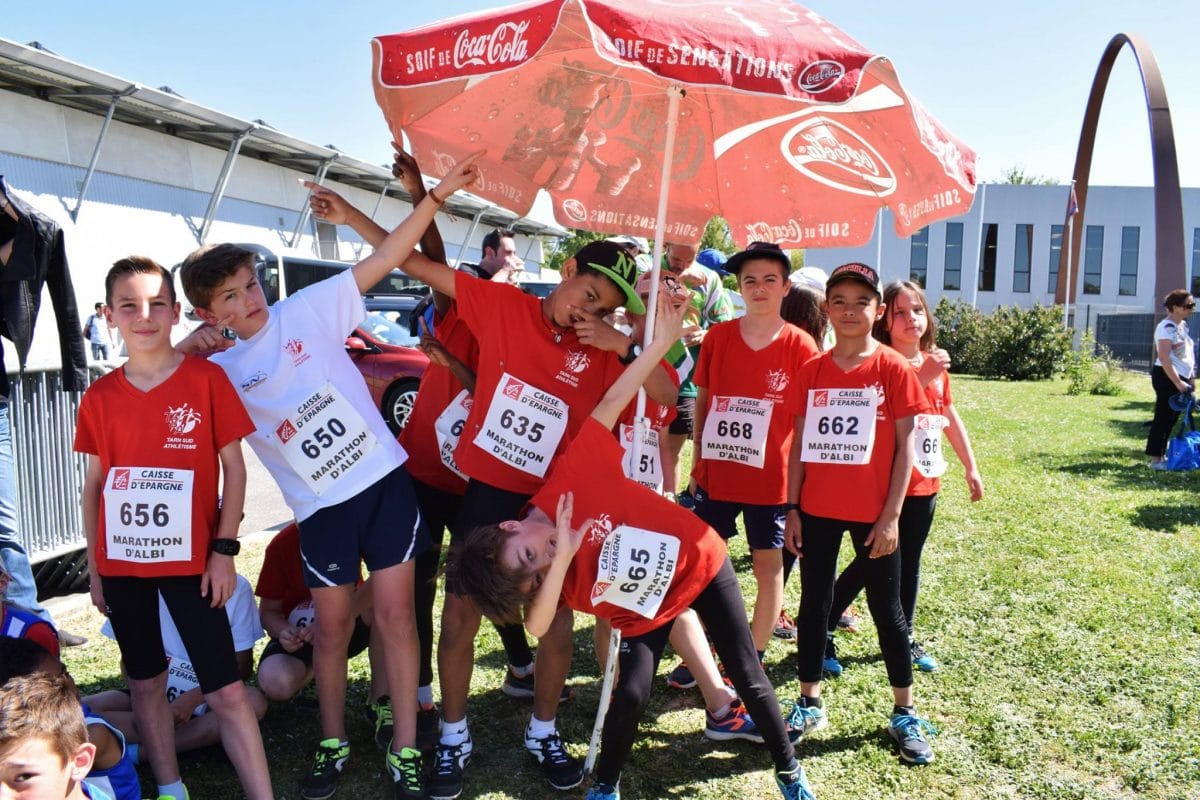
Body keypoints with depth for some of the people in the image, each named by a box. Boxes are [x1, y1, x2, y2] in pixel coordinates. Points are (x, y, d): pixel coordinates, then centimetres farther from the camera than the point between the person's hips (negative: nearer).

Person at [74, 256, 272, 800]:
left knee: (225, 690, -3)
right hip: (121, 564, 4)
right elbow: (94, 484, 9)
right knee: (146, 683, 15)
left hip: (190, 560, -3)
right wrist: (93, 565, 8)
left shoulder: (206, 378, -6)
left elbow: (234, 468, -4)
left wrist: (224, 549, -8)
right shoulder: (99, 397, 2)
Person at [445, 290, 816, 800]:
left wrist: (662, 341, -28)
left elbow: (611, 404, -25)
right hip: (646, 613, 1)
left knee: (747, 677, 5)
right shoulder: (551, 572, -18)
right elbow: (537, 627, -35)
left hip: (700, 563, -1)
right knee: (630, 695, -10)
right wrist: (561, 559, -44)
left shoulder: (567, 481, -25)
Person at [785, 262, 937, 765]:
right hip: (817, 509, 3)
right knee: (814, 605, 11)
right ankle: (810, 704, 26)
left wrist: (891, 515, -9)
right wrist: (791, 508, 2)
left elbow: (904, 446, -5)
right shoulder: (811, 371, 2)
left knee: (886, 610, 9)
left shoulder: (893, 369, -6)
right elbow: (799, 442, 6)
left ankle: (904, 714, 23)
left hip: (873, 512, -3)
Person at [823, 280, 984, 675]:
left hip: (925, 483, 7)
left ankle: (904, 638, 30)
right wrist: (921, 377, -32)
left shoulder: (937, 364, 9)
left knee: (909, 562, 16)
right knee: (870, 562, -3)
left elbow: (950, 417, 17)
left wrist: (971, 467, 19)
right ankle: (820, 634, 9)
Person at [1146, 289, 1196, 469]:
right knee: (1163, 417, -6)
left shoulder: (1183, 325, 14)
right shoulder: (1167, 327, -16)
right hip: (1167, 378, -9)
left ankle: (1161, 455, 19)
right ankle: (1155, 460, -2)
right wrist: (1178, 383, -24)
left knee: (1170, 418, 12)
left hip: (1180, 378, 9)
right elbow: (1164, 358, -23)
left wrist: (1191, 378, 19)